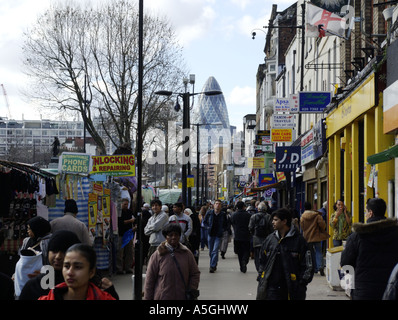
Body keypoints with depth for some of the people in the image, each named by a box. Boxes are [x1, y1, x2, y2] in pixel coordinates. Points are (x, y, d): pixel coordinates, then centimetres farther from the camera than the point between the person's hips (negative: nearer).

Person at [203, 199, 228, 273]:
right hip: (211, 234, 2)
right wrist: (208, 227, -3)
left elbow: (225, 225, 10)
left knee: (215, 251, -12)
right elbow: (205, 222, 11)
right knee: (210, 251, 10)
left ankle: (212, 266, -10)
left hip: (218, 235, -2)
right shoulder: (209, 213, 0)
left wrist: (222, 229, -4)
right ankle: (214, 264, 29)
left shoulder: (223, 214, -2)